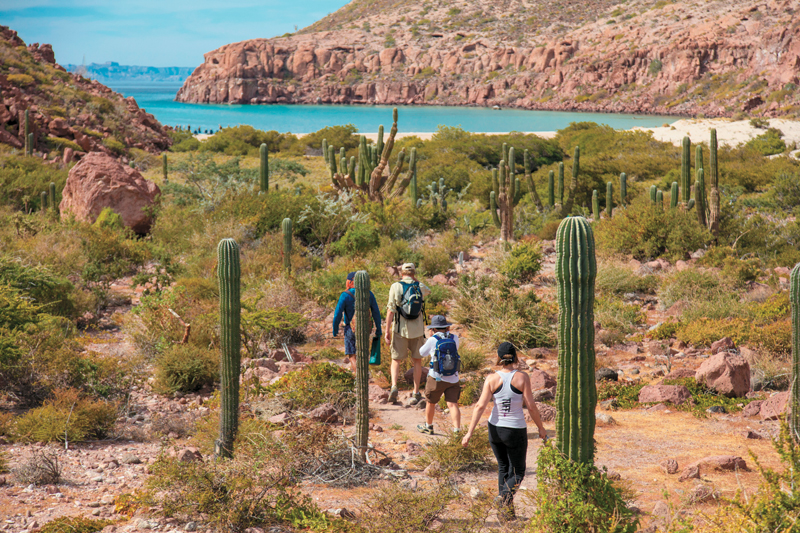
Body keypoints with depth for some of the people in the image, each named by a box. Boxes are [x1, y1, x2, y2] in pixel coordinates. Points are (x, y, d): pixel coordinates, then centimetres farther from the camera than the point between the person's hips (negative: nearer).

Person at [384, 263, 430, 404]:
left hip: (400, 329, -1)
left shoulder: (396, 287, -5)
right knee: (417, 360, 12)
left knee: (396, 359, 9)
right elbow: (428, 291, 31)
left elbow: (391, 309, -10)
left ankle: (394, 386, -14)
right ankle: (416, 393, 11)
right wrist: (416, 280, 26)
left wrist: (387, 330, -8)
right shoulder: (420, 287, 3)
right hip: (417, 329, 2)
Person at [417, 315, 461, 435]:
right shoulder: (454, 338, -1)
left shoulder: (433, 340, -10)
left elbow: (422, 353, 7)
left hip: (436, 379, -2)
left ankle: (428, 426, 34)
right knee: (452, 404, -3)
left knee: (431, 402, 17)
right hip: (453, 379, 2)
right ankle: (457, 429, -19)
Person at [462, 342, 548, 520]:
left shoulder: (492, 379, -8)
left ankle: (506, 509, 20)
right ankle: (506, 494, -19)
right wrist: (541, 428, 2)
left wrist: (469, 432, -9)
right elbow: (531, 406, -11)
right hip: (516, 431, -3)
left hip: (495, 429, 3)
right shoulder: (522, 378, -12)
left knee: (503, 468, 22)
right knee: (518, 472, 11)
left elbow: (480, 406, -12)